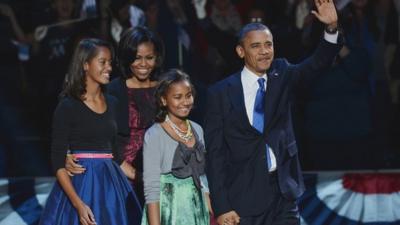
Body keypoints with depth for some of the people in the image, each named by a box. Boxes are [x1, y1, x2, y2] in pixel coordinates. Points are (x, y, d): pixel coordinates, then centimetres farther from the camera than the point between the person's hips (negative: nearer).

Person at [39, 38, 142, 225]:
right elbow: (58, 161, -11)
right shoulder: (68, 107, -7)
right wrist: (78, 204, -20)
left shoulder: (112, 103, 10)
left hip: (111, 184, 5)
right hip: (80, 185, -5)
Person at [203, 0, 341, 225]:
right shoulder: (222, 92, -3)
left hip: (284, 192, 3)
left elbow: (317, 63, -10)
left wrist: (332, 28, -28)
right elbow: (215, 153, -5)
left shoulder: (281, 76, 7)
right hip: (244, 196, -3)